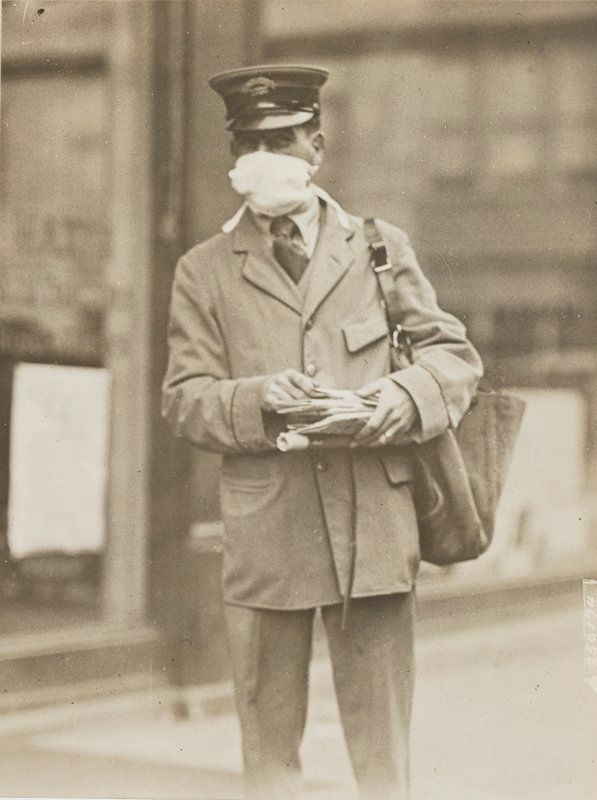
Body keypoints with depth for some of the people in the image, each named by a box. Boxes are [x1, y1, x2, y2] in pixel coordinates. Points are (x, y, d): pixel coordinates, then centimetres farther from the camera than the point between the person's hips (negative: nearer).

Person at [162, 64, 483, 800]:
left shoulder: (382, 249, 12)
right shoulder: (204, 272, 10)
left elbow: (454, 353, 11)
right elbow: (184, 401, 5)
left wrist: (409, 394, -11)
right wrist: (257, 399, -16)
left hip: (375, 526, 0)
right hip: (263, 537, 0)